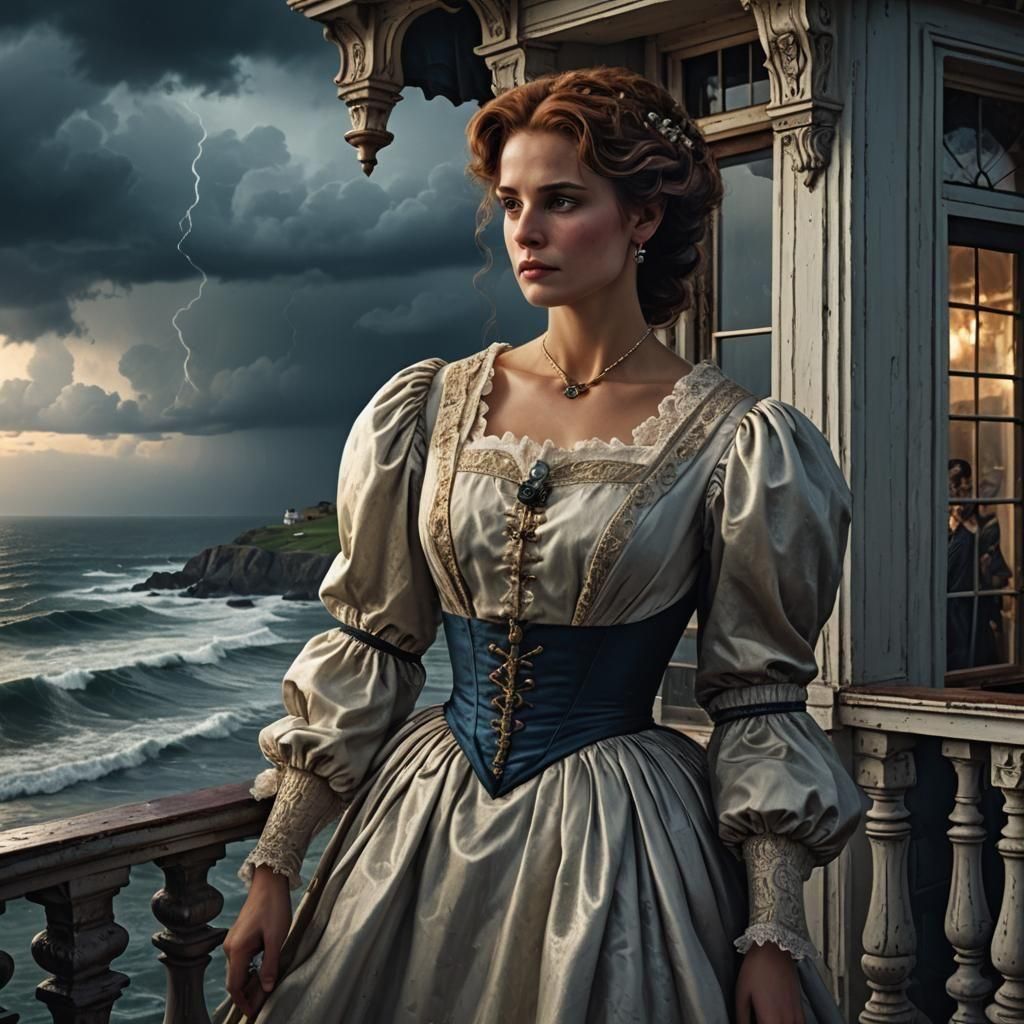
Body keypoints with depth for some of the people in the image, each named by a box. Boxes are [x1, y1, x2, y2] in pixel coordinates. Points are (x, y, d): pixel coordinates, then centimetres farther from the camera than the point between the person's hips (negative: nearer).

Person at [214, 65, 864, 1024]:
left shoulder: (733, 442, -8)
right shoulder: (431, 408, 1)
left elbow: (759, 702, -6)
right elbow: (364, 652, 3)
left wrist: (775, 937, -10)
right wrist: (275, 864, 1)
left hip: (616, 837, -3)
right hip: (422, 818, 3)